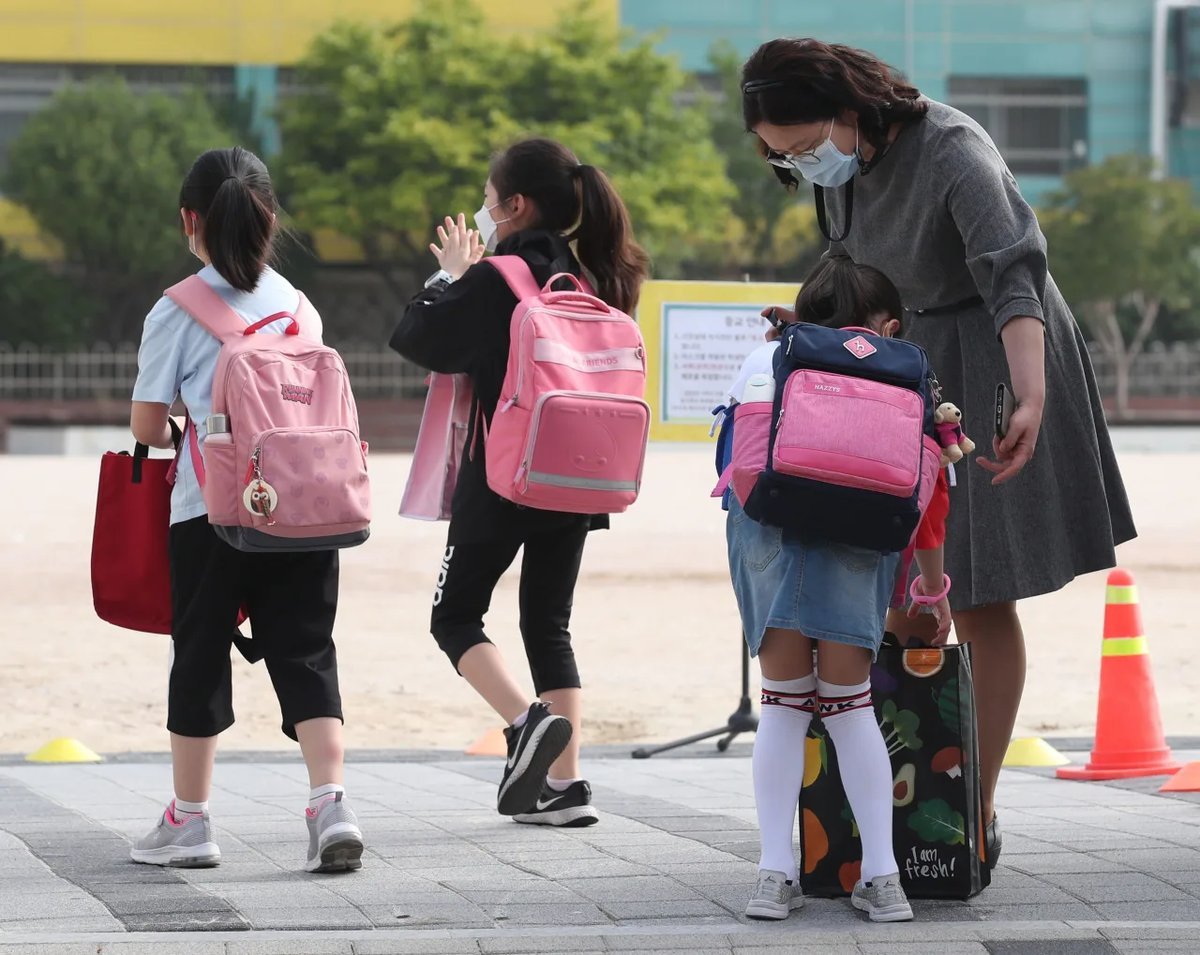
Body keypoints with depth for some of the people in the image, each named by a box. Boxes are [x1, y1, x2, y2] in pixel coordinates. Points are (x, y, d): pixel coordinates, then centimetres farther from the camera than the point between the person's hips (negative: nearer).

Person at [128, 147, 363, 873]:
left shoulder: (178, 311, -3)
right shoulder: (296, 303, 10)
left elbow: (148, 424, -1)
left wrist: (171, 440, 20)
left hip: (211, 507, -3)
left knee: (201, 658, 7)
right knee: (306, 656, 2)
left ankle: (189, 822, 14)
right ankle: (332, 805, -14)